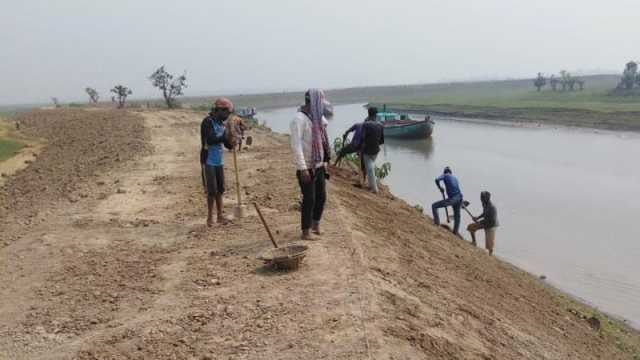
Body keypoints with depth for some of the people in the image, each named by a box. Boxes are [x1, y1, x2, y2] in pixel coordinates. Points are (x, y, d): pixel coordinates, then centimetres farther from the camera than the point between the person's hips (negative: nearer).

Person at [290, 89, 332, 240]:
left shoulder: (317, 118, 6)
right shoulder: (299, 119, -17)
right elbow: (296, 145, -23)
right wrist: (303, 169, -26)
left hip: (319, 166, 8)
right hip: (306, 168, -8)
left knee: (321, 197, 15)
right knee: (309, 200, -3)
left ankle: (316, 225, 34)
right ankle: (305, 232, 11)